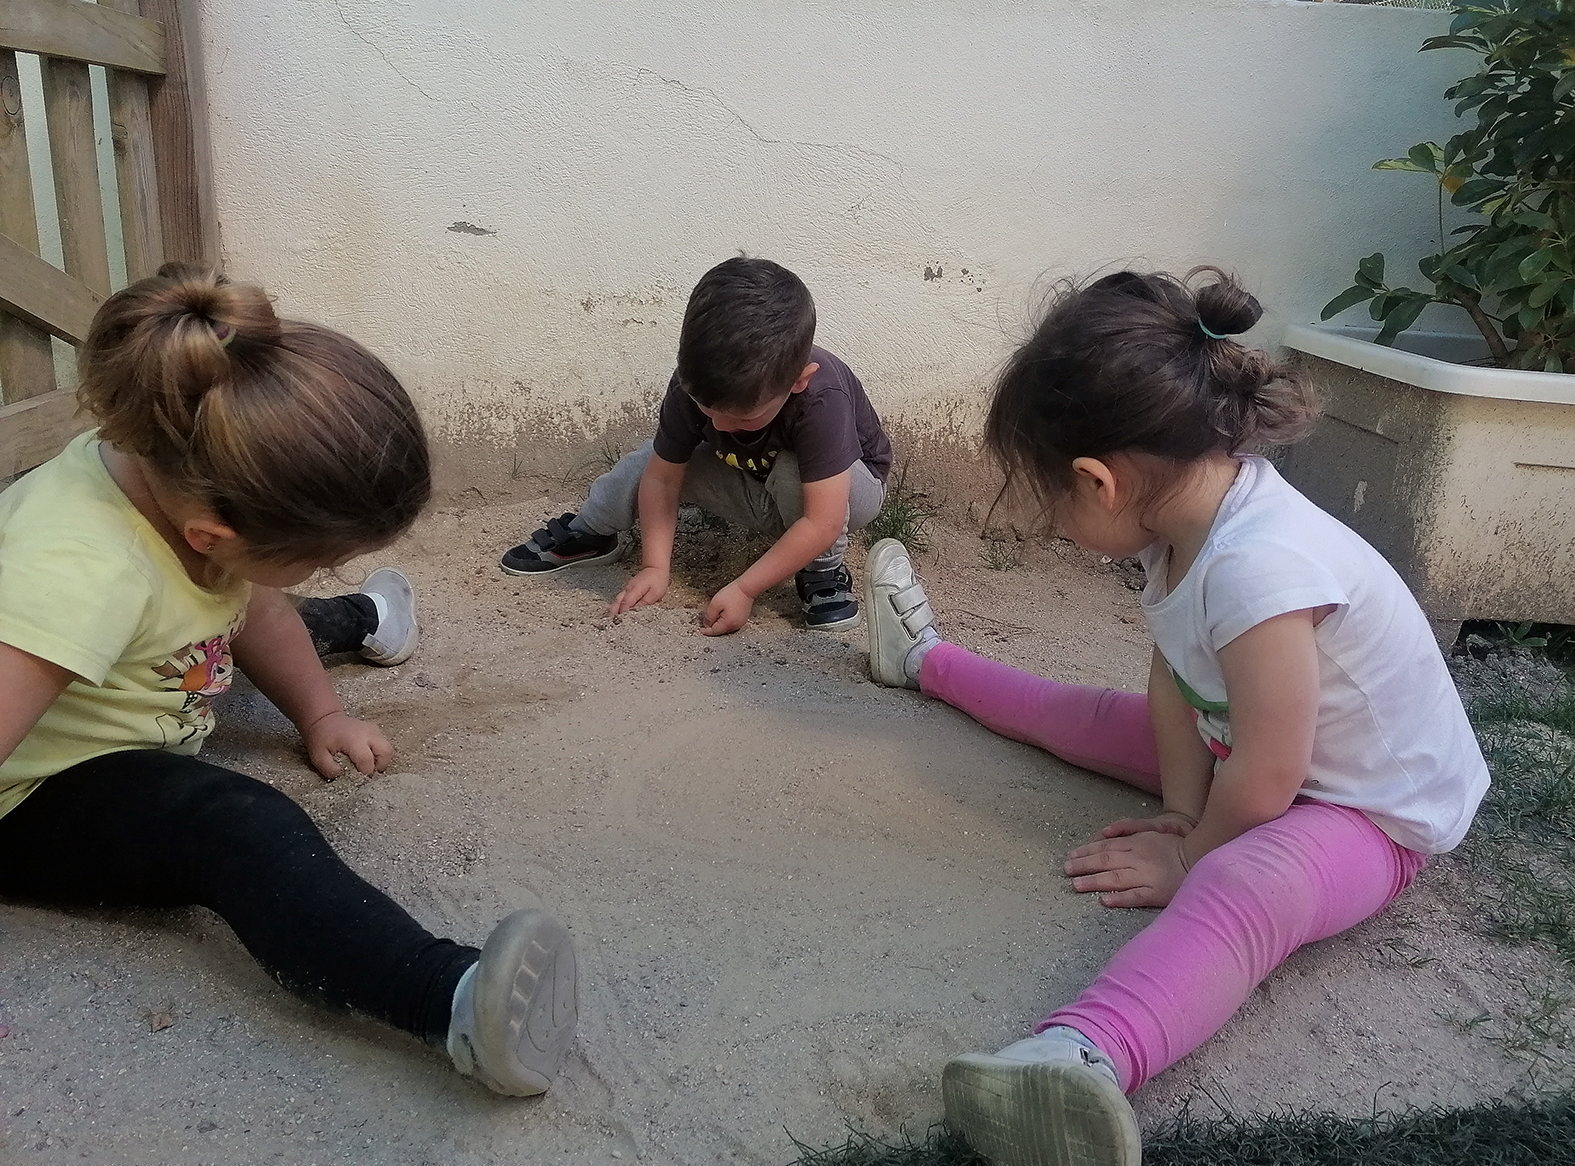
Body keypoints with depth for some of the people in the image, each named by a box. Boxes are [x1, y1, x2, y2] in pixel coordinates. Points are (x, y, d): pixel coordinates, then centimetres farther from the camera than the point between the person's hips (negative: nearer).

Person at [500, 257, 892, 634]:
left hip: (848, 489, -4)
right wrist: (656, 567, -23)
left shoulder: (823, 400, -42)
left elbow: (822, 523, -41)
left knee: (793, 473, -38)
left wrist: (745, 589, -38)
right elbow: (662, 478, -16)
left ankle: (824, 568, -12)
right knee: (653, 460, -11)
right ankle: (587, 533, 17)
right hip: (755, 485, 5)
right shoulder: (695, 384, -27)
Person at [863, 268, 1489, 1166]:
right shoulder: (1191, 505, -11)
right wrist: (1183, 810, -8)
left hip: (1370, 811, -8)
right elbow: (1175, 677, -2)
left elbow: (1264, 782, -31)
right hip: (1255, 753, 9)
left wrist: (1188, 856, -15)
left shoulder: (1257, 568, -38)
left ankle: (1082, 1054, -64)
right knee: (1094, 719, 18)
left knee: (1239, 891, -39)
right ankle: (929, 661, 40)